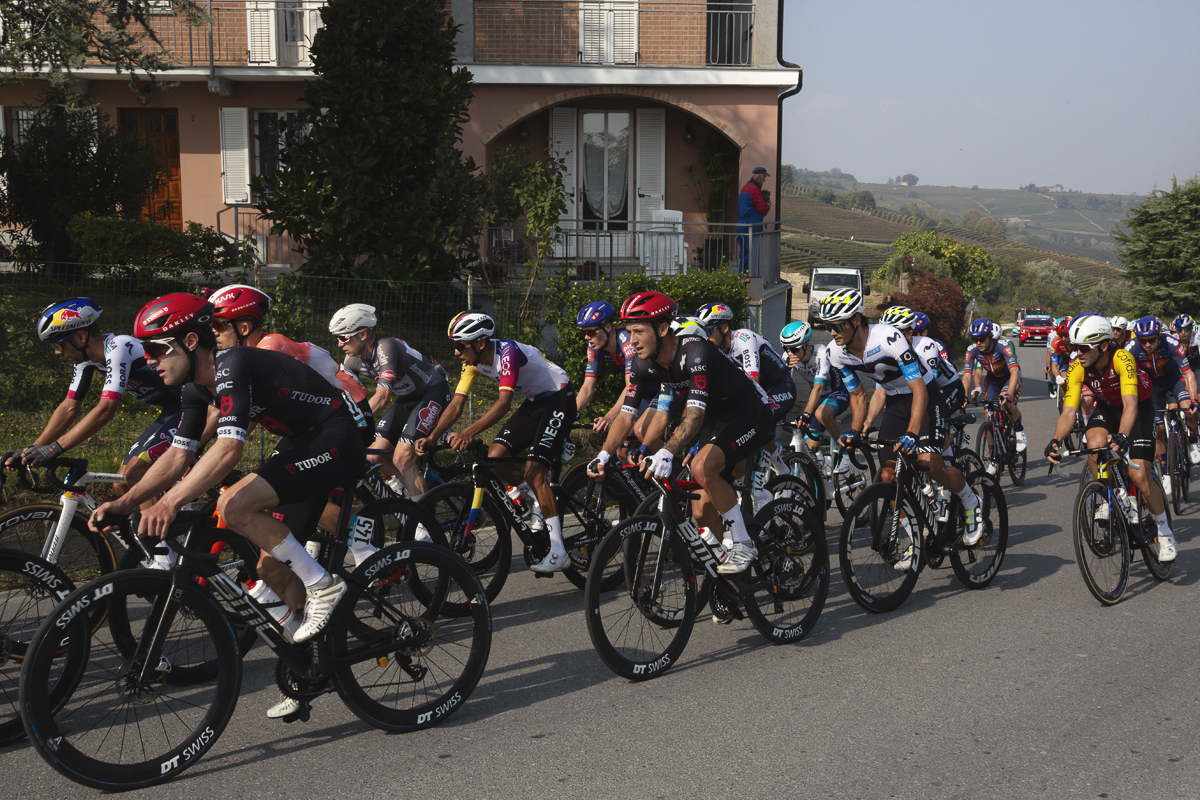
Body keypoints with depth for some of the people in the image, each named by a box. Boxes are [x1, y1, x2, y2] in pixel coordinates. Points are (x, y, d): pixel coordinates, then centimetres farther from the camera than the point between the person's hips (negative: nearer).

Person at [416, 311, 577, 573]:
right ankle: (542, 504, 15)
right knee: (494, 457, -6)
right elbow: (456, 404, -7)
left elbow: (503, 403, -41)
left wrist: (468, 432, -51)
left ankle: (558, 553, -14)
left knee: (533, 470, -18)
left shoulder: (508, 353, -30)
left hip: (559, 400, -8)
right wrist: (431, 438, -20)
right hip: (534, 402, 8)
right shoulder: (473, 361, -6)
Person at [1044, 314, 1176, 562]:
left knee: (1140, 476, -14)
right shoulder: (1077, 370, -23)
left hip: (1139, 407, -3)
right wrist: (1056, 440, -46)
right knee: (1095, 445, -30)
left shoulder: (1122, 359, -35)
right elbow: (1069, 412, -27)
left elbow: (1130, 404, -44)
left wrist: (1122, 436, -62)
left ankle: (1165, 532, 9)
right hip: (1107, 408, 3)